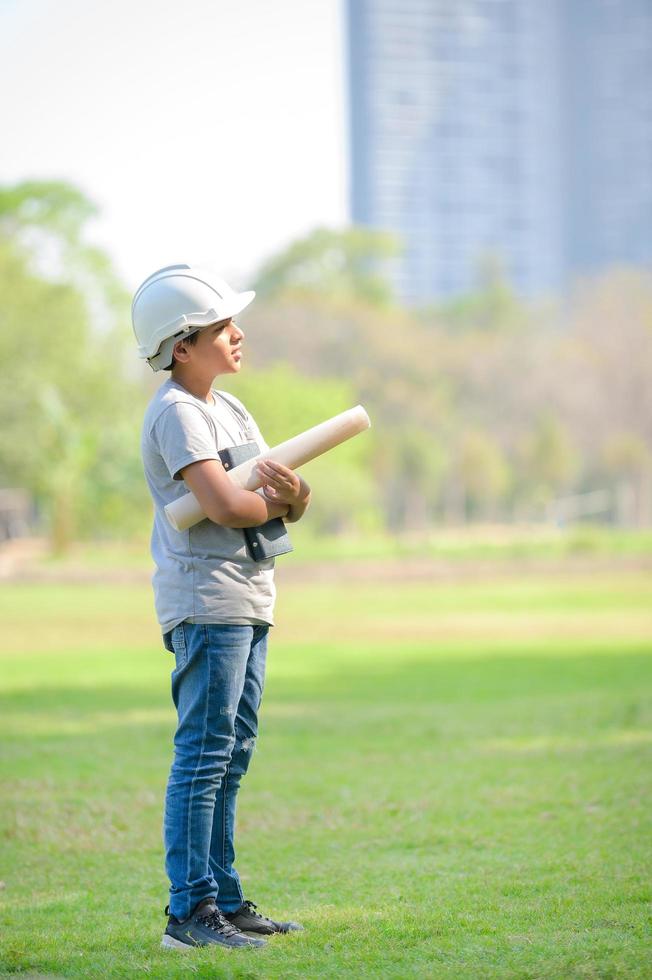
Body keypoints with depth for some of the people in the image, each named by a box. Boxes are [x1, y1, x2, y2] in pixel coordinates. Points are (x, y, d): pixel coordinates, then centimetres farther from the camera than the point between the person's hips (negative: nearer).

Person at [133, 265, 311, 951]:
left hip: (249, 602, 10)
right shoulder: (177, 413, -11)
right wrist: (276, 499, -3)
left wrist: (295, 492, -9)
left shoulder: (230, 410, 17)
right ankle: (190, 910, -9)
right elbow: (225, 506, -23)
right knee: (203, 756, -10)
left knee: (230, 759, 12)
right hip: (207, 602, -10)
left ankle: (224, 900, 18)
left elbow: (292, 503, 14)